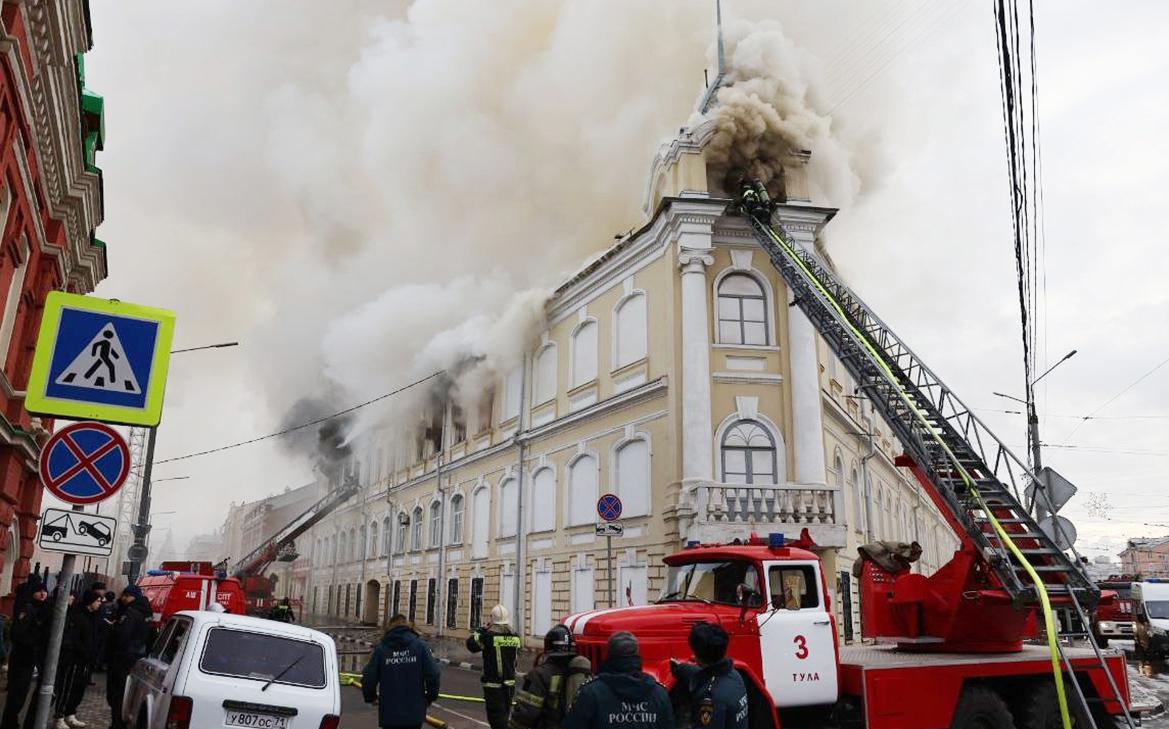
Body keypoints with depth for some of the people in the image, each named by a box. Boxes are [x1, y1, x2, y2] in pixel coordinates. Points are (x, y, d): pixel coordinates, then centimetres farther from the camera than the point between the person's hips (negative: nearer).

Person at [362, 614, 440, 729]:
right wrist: (431, 697, 9)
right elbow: (433, 675, -9)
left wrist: (371, 697, 16)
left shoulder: (381, 648, -3)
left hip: (389, 713, 0)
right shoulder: (419, 645, -4)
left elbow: (368, 679, -5)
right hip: (415, 712, 0)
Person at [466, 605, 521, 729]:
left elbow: (470, 644, -2)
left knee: (496, 718, -1)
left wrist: (484, 629, 3)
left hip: (493, 685, -5)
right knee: (504, 716, 23)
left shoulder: (488, 636, -18)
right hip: (510, 684, 5)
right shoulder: (515, 638, -3)